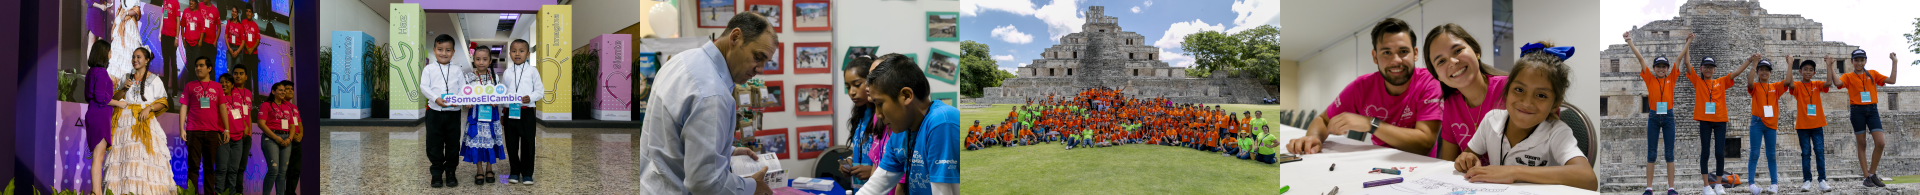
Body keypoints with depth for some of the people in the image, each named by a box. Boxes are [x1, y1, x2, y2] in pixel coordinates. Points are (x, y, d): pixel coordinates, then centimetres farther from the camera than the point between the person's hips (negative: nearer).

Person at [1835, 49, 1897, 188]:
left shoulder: (1873, 74, 12)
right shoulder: (1848, 76, 4)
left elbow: (1891, 80, 3)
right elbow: (1837, 82, -16)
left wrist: (1895, 62, 3)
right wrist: (1831, 67, -19)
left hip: (1872, 110, 2)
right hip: (1857, 110, -2)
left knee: (1881, 143, -8)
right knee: (1861, 144, 2)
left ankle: (1873, 174, 8)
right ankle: (1867, 177, 6)